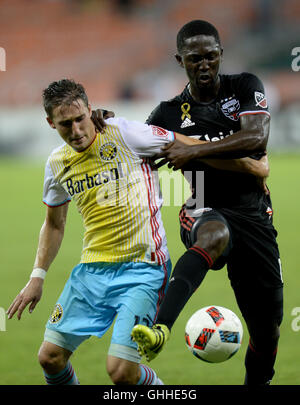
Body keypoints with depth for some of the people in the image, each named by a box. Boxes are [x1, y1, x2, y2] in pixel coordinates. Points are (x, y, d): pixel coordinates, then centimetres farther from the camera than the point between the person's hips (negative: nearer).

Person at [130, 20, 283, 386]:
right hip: (207, 214, -2)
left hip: (254, 217, 2)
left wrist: (195, 151, -17)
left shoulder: (245, 87, 6)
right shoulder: (168, 114, 8)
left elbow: (257, 138, -10)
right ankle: (159, 330, -64)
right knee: (215, 235, -41)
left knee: (267, 331, 6)